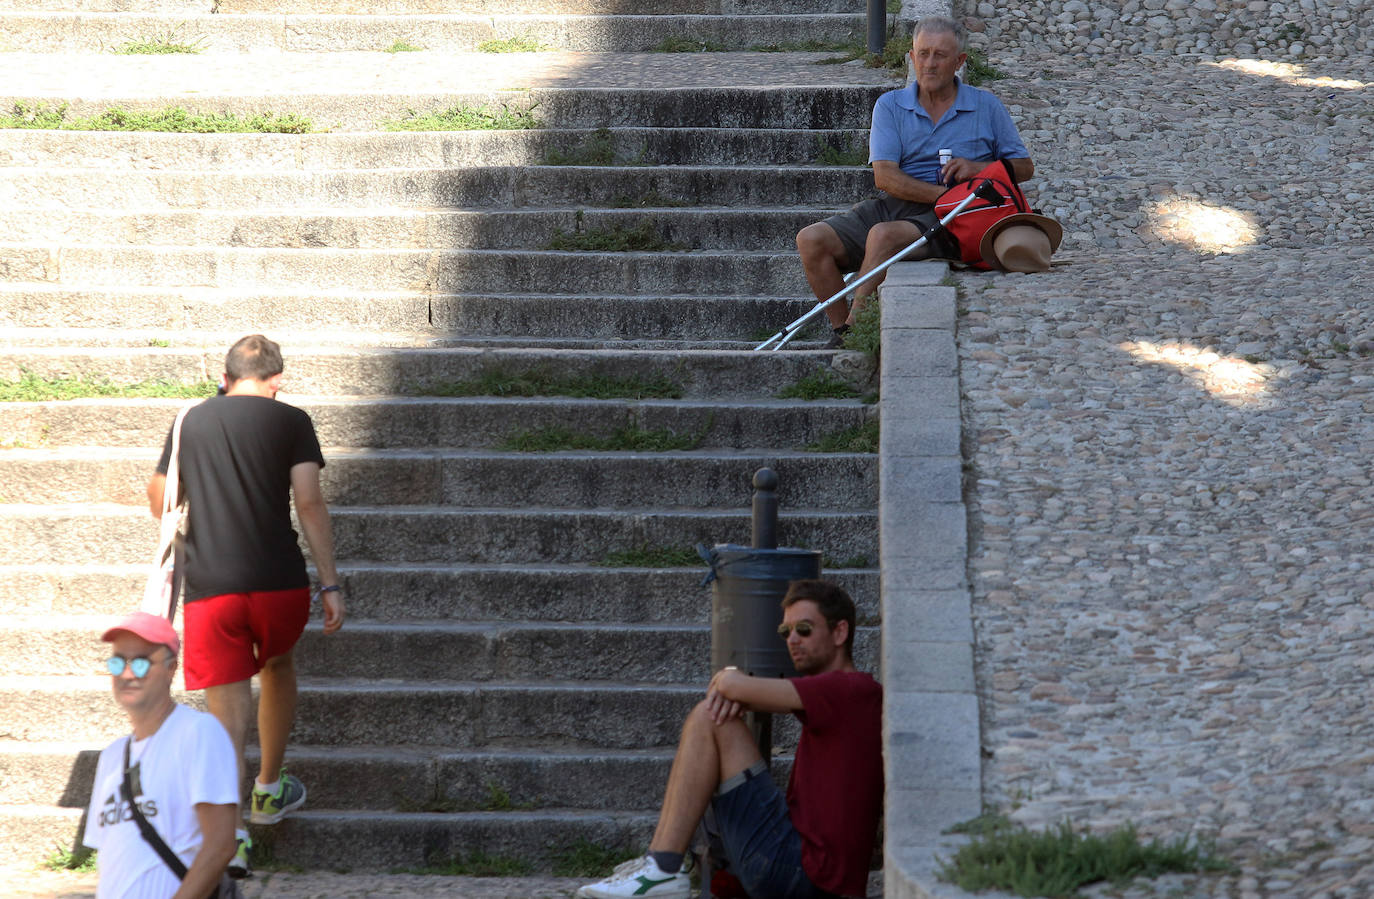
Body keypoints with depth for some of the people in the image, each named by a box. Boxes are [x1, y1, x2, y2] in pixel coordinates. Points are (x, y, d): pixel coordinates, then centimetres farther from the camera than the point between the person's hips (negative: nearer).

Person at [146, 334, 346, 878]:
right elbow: (308, 502, -6)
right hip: (279, 582, -1)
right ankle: (269, 791, 37)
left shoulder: (192, 421, 13)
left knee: (227, 711, 0)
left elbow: (158, 496, 24)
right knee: (277, 668, 27)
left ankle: (226, 831, -15)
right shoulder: (290, 421, 3)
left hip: (210, 588, 1)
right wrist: (330, 584, -5)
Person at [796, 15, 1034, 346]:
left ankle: (851, 331, -26)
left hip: (944, 219, -3)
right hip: (891, 206, 4)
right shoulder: (890, 105, 10)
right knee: (811, 240, -19)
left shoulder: (986, 107, 10)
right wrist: (941, 194, -18)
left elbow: (1024, 167, 11)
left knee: (884, 235, -35)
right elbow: (884, 176, -3)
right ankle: (841, 329, -14)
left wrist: (978, 167, -9)